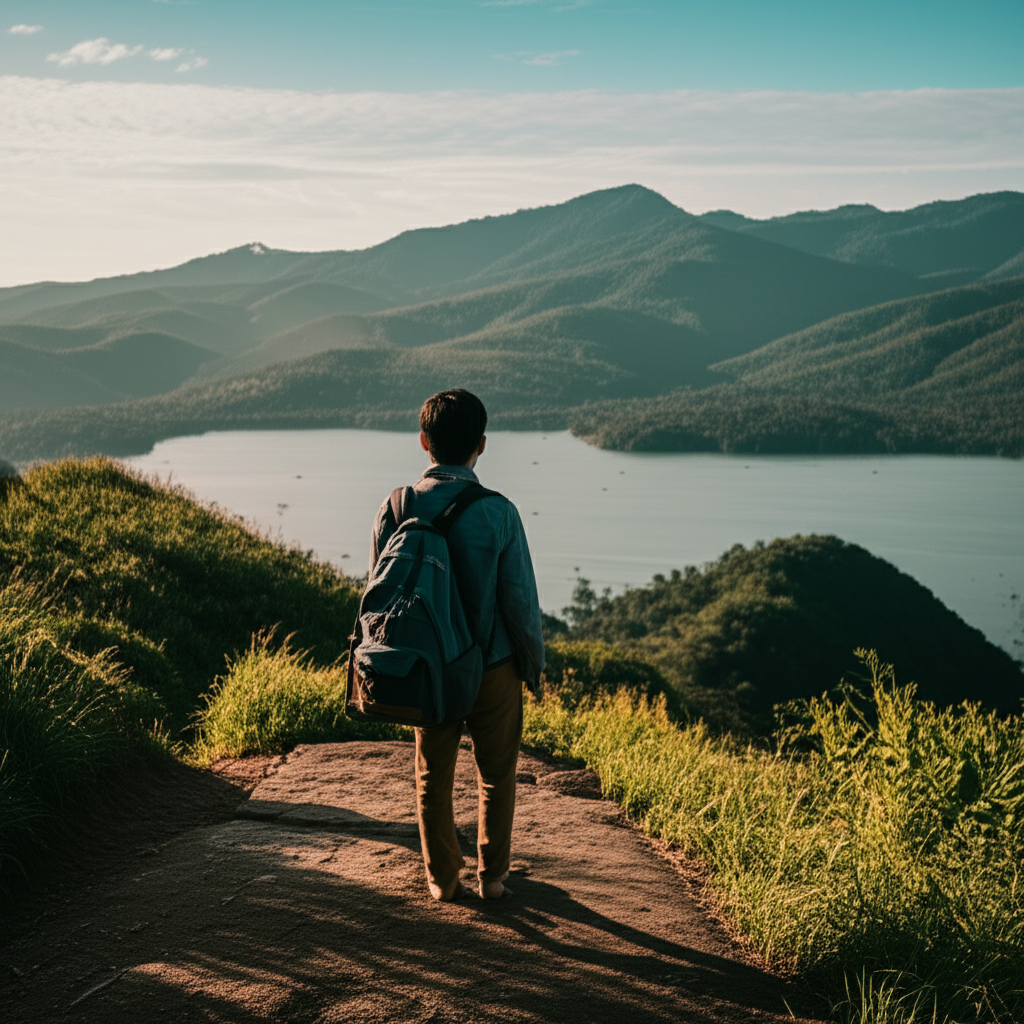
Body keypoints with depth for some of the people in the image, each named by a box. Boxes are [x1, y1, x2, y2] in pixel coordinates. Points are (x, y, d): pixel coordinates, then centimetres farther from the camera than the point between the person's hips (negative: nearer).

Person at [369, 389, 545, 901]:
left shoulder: (395, 508, -10)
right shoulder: (498, 513, -18)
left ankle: (442, 877, 25)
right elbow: (520, 598, -12)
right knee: (496, 774, 17)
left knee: (433, 777, 17)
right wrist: (534, 665, 4)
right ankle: (492, 874, 25)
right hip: (493, 667, -2)